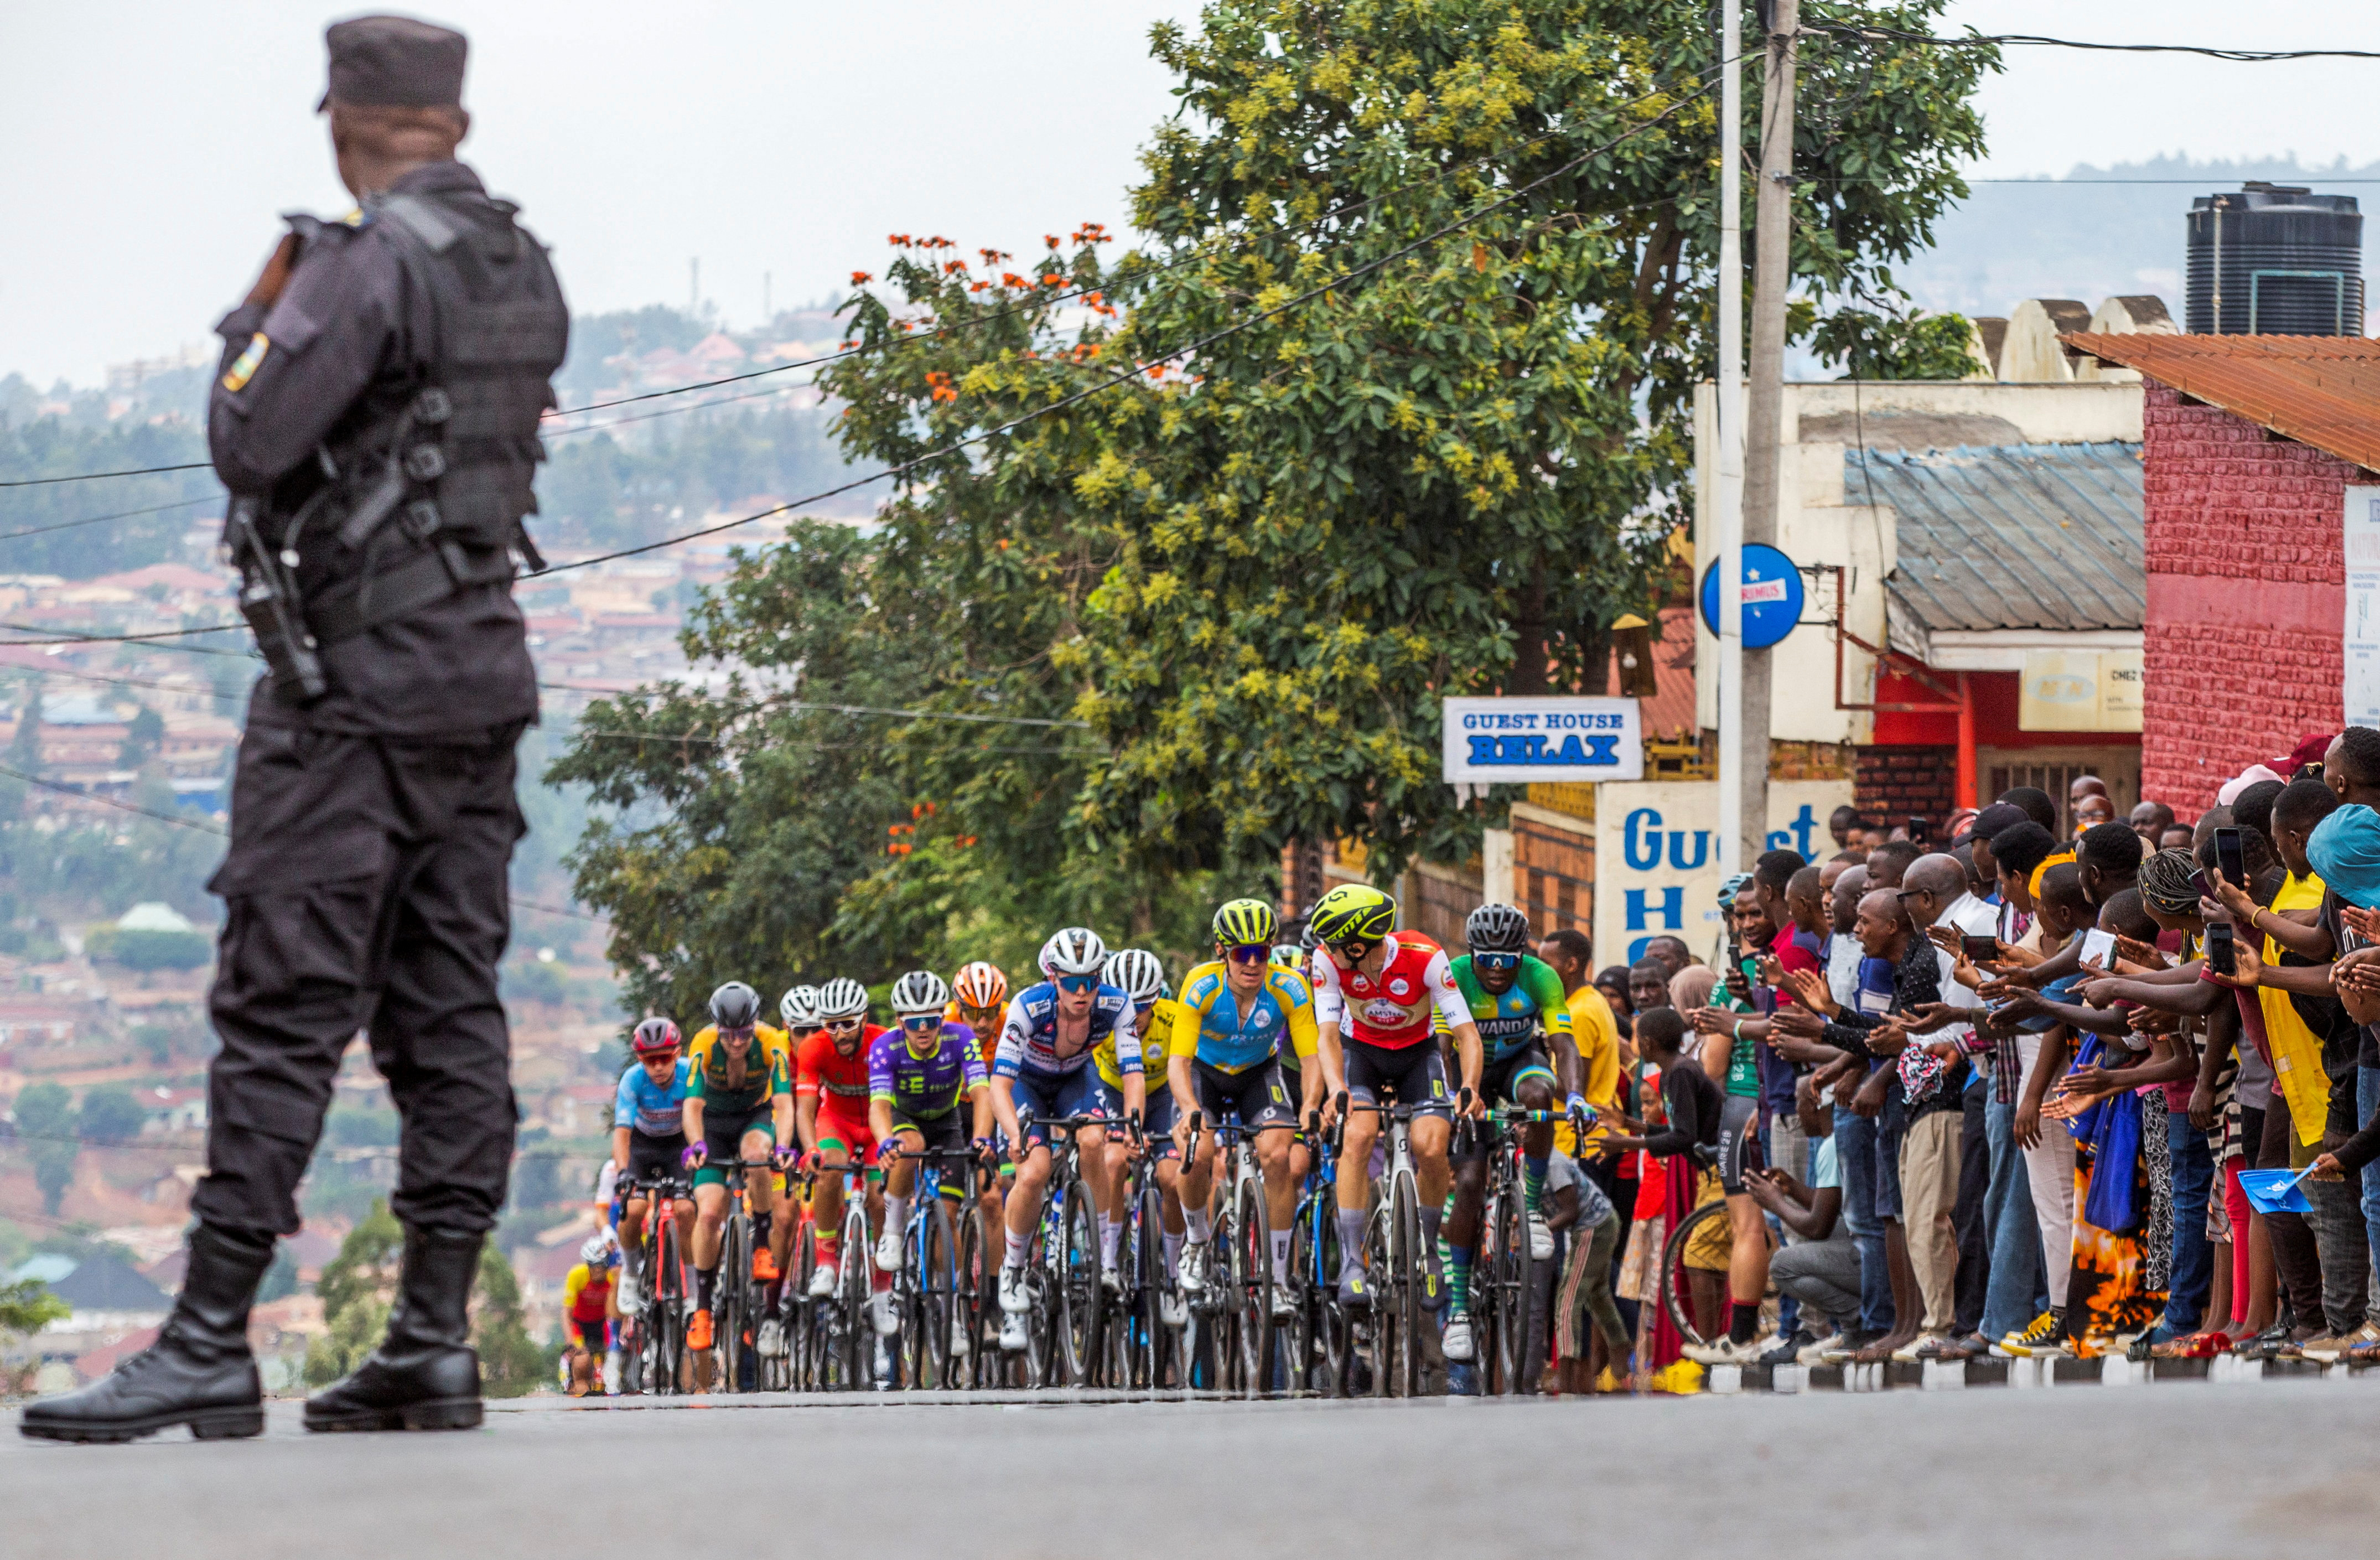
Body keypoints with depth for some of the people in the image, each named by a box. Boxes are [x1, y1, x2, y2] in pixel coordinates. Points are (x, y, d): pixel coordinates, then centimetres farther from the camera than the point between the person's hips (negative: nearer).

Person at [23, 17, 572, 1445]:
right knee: (449, 1009, 7)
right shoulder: (528, 270, 10)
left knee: (284, 1011, -9)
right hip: (487, 673, 8)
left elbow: (250, 447, -17)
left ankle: (210, 1347, -12)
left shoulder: (364, 266, -15)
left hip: (356, 682, -8)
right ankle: (434, 1342, 6)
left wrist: (255, 323, 1)